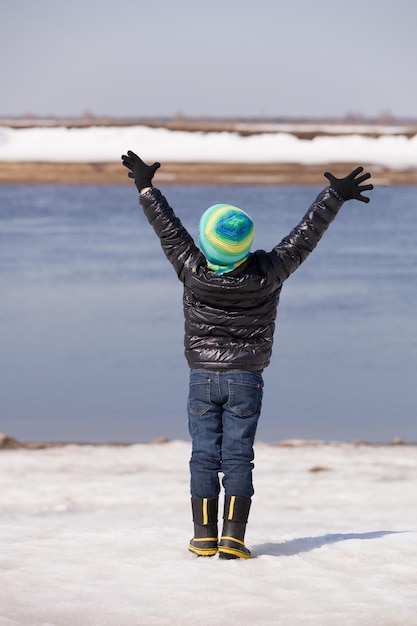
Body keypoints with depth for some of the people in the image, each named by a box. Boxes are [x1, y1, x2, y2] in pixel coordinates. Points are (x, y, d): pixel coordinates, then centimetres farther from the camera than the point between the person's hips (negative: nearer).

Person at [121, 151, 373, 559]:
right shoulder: (266, 274, -13)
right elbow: (304, 238, -5)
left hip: (202, 378, 0)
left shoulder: (194, 270, -13)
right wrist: (335, 197, 4)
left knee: (204, 456, 5)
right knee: (237, 457, 0)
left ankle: (205, 536, 5)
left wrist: (146, 188, 12)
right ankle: (233, 538, -5)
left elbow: (169, 229, -1)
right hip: (246, 379, 0)